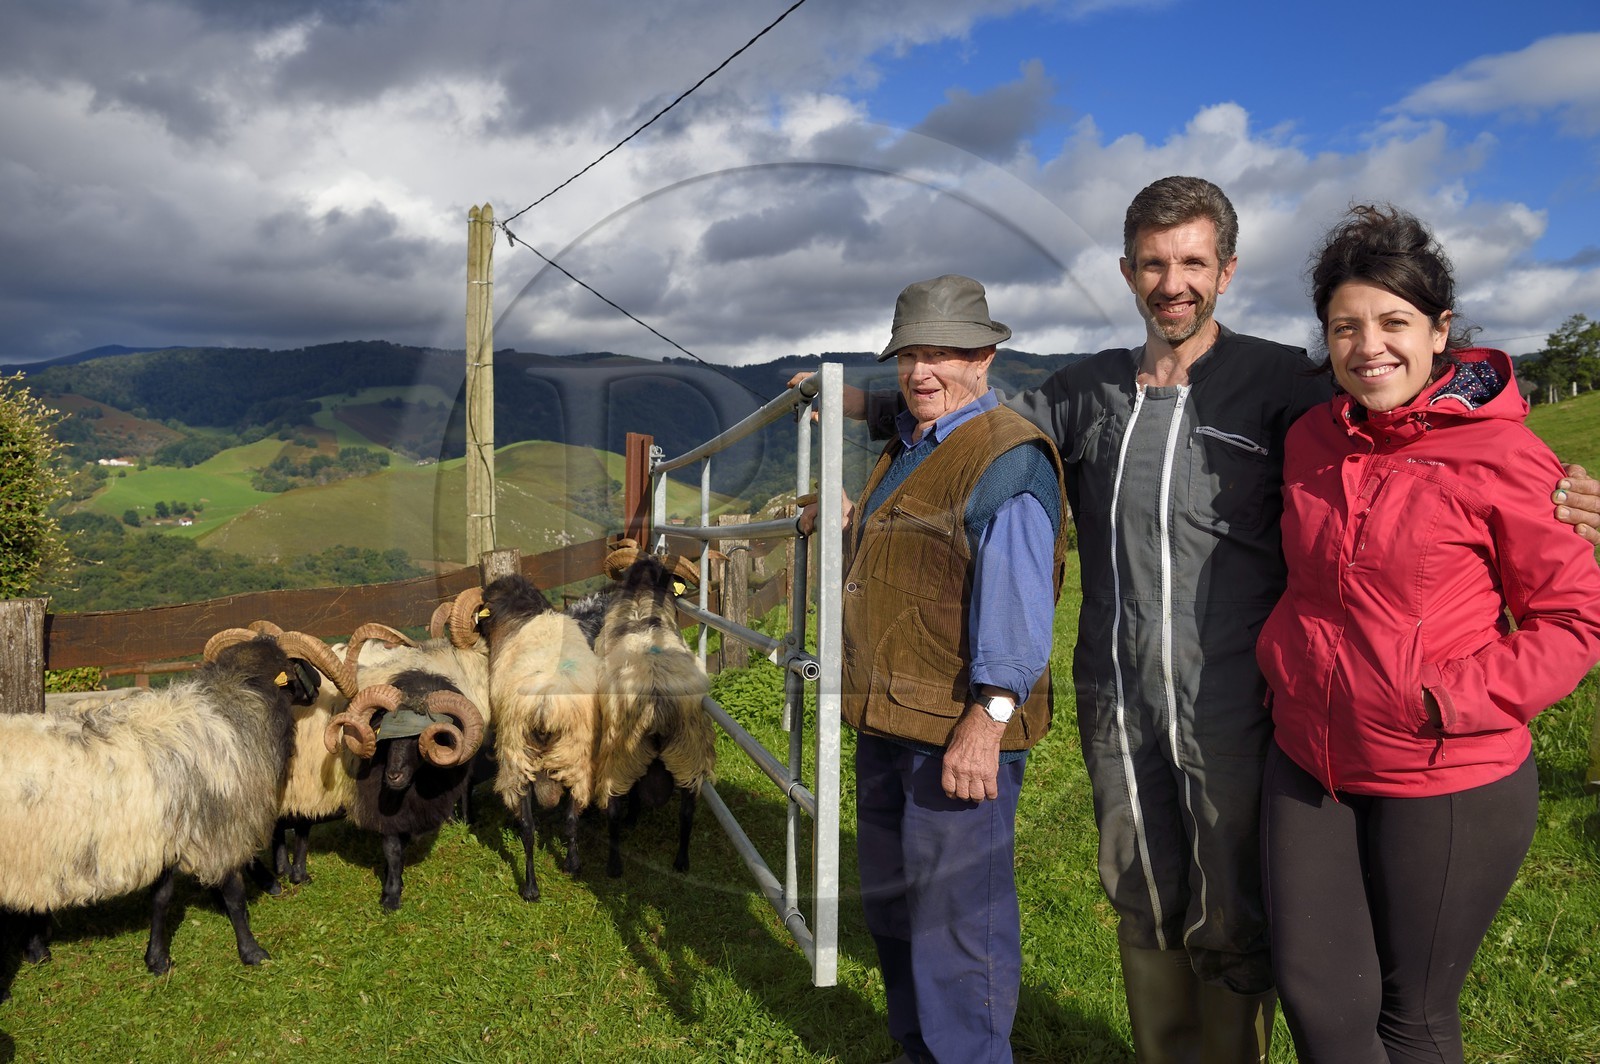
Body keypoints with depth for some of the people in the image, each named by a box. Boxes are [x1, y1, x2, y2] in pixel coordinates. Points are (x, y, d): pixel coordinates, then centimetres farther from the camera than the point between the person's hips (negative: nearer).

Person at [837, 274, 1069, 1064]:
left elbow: (1016, 595, -22)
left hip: (959, 728, -10)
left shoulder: (1008, 457, -14)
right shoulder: (904, 451, 16)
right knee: (891, 905, 21)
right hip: (887, 721, 10)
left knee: (956, 920, -1)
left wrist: (987, 720, -27)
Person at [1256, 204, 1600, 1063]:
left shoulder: (1500, 454, -14)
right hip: (1309, 759, 5)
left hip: (1447, 782, -4)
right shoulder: (1310, 439, 2)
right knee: (1315, 994, 10)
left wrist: (1453, 701, -18)